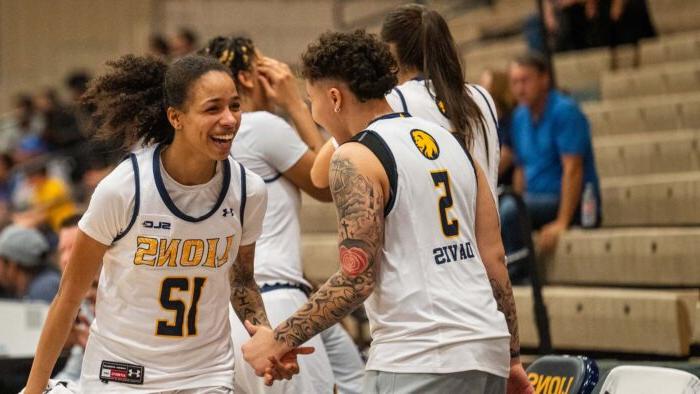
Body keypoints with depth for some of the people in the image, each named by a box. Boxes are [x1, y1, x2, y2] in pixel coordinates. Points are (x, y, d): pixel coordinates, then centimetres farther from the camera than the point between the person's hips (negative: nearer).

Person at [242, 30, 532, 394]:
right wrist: (511, 356, 18)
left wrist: (281, 340, -5)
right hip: (488, 350, 8)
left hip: (419, 361, -8)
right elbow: (493, 257, 14)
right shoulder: (449, 142, 15)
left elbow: (357, 280, -14)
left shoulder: (355, 159, -8)